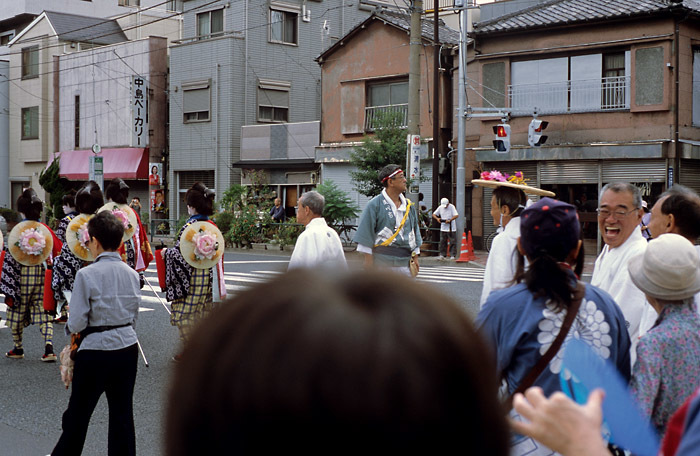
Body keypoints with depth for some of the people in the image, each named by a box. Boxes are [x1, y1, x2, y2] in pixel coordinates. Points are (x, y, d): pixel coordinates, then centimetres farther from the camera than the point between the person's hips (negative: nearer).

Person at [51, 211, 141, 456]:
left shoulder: (86, 275, -14)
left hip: (96, 351, -5)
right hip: (127, 348, 5)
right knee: (122, 413, 11)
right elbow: (134, 316, 9)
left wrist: (70, 327, 8)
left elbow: (76, 323, -13)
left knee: (77, 415, 11)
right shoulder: (132, 274, 2)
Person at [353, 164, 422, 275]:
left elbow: (415, 231, 19)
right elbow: (366, 232, -5)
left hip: (405, 262, 6)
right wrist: (368, 258, -9)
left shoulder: (409, 206, 13)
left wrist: (415, 256, 16)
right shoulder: (374, 205, -4)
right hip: (382, 261, -5)